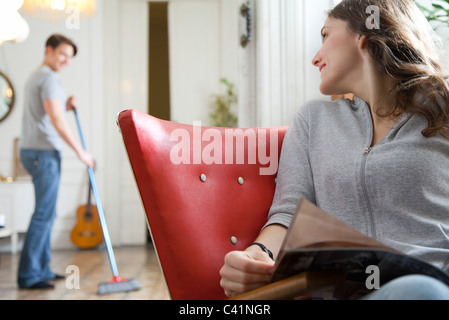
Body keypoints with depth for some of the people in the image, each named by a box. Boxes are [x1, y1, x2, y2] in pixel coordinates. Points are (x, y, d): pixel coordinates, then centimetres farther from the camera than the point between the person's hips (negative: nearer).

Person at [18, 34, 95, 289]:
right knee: (44, 213, -9)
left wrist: (66, 106, 11)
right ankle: (28, 275, -7)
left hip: (34, 151, 10)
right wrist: (81, 151, -15)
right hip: (44, 152, -10)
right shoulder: (49, 78, -11)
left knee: (47, 213, 13)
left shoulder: (36, 76, 21)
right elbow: (57, 121, -20)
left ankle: (42, 269, 19)